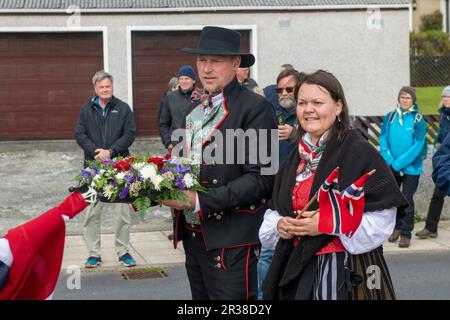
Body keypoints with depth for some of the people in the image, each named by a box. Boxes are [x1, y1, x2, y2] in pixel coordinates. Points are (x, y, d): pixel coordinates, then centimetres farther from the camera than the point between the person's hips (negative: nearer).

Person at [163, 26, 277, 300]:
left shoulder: (255, 108, -11)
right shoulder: (196, 109, 13)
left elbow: (261, 179, -17)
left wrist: (199, 200, -21)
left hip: (230, 244, -7)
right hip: (193, 235, 7)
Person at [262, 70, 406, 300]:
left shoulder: (359, 152, -9)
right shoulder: (297, 156, 12)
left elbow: (382, 217, -14)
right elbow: (275, 208, 19)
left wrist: (330, 223, -21)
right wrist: (279, 224, -3)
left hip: (345, 271, -6)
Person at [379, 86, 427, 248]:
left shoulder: (418, 120, -7)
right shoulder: (390, 117, 2)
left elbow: (417, 145, -12)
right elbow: (383, 139, 0)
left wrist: (398, 163, -16)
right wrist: (390, 161, -12)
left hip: (411, 167, -3)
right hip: (391, 167, 3)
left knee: (407, 200, 0)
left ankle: (406, 233, 8)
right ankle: (396, 227, 27)